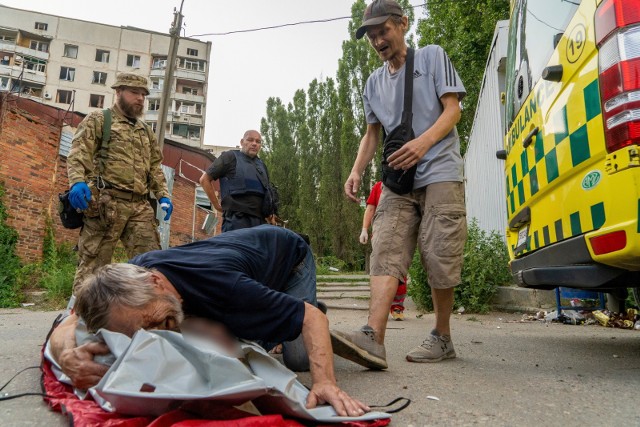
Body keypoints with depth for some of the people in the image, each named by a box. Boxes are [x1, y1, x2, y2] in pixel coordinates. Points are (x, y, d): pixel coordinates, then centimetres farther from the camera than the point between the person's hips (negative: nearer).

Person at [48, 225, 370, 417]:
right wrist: (67, 354, -46)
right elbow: (66, 326, -23)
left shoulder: (222, 286, -46)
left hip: (289, 254, -5)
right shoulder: (134, 275, -29)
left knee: (295, 358, -13)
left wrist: (324, 381, -53)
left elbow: (312, 316, -40)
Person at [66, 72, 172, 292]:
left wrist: (163, 195, 8)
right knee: (92, 264, -2)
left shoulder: (146, 130, 26)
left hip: (140, 206, 6)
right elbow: (78, 154, -5)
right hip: (106, 202, -5)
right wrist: (77, 182, -24)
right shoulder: (98, 120, 8)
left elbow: (155, 167, 23)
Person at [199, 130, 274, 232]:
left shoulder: (262, 165, 23)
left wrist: (271, 216, 18)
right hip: (236, 220, -6)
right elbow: (205, 179, 4)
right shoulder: (230, 157, 6)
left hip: (260, 222, 6)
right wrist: (217, 205, 1)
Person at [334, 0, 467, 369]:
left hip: (440, 174, -4)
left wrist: (425, 141, -20)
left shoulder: (433, 57, 9)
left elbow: (453, 110, 0)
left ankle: (442, 338, 10)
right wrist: (357, 171, 5)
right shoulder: (375, 82, 22)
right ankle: (373, 338, -24)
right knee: (386, 253, -13)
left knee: (439, 258, -7)